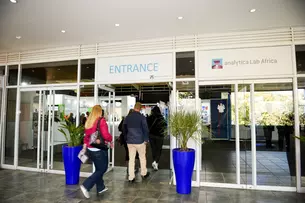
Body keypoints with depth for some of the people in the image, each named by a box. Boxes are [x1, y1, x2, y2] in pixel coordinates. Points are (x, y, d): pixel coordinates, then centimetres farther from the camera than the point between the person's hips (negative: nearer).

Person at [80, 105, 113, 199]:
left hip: (90, 149, 8)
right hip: (99, 150, -8)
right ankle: (86, 186, -3)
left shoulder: (88, 121, 5)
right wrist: (110, 140, -1)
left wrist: (85, 147, 18)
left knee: (98, 168, 21)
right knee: (102, 169, 6)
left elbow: (86, 136, 12)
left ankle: (100, 187, 31)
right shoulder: (101, 121, -16)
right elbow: (106, 135, -21)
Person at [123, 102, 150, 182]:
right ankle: (144, 173, 28)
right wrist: (146, 139, 1)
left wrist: (126, 139, 20)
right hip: (140, 141, -3)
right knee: (142, 157, 14)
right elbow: (145, 129, -10)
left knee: (131, 159, 8)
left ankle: (131, 177, 11)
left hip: (130, 142, 3)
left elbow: (124, 129, 11)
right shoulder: (142, 117, -10)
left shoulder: (127, 117, 3)